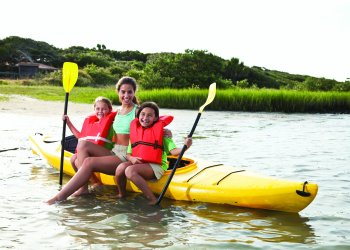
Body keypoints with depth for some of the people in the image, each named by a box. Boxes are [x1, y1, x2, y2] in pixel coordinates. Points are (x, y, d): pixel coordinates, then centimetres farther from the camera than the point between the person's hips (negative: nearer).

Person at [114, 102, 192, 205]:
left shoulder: (161, 131, 1)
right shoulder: (134, 130, 14)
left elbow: (173, 151, -8)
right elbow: (128, 154, 16)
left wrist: (185, 147, -27)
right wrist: (131, 158, -7)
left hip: (156, 166, -5)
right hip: (137, 164, 5)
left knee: (130, 170, -30)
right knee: (121, 167, -24)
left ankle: (152, 200, -27)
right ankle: (121, 195, 2)